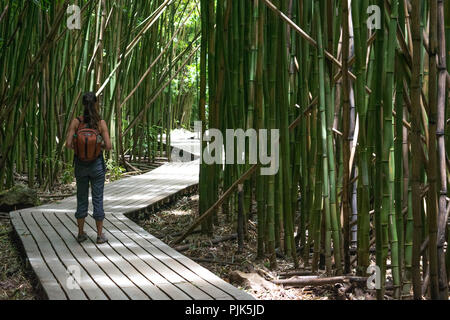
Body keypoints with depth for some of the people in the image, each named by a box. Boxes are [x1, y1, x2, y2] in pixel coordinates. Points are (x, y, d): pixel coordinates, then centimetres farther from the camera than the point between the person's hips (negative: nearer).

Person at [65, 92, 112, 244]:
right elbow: (108, 146, -13)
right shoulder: (101, 123, -10)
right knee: (98, 198, 6)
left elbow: (68, 144, -10)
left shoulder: (76, 122, -7)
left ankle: (81, 233, 18)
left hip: (81, 163, 2)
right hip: (97, 163, -2)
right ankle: (100, 235, 10)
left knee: (82, 198, 13)